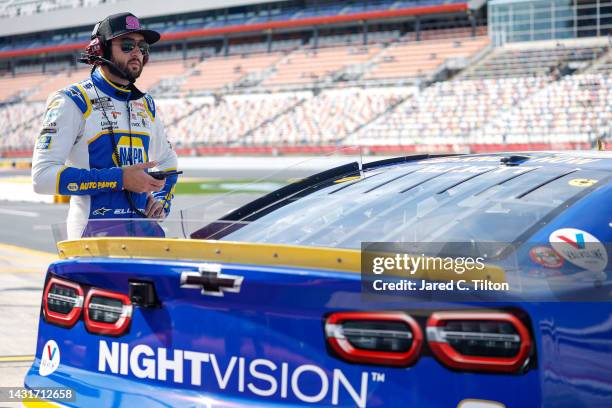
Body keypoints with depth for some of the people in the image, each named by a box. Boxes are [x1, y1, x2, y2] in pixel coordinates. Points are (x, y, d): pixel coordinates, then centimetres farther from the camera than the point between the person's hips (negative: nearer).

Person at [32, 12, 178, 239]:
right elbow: (42, 176, -14)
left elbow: (167, 161, 34)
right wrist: (120, 179, -18)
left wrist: (162, 201, 12)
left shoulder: (146, 105, 17)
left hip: (145, 228, 6)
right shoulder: (71, 102, -3)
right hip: (94, 230, -5)